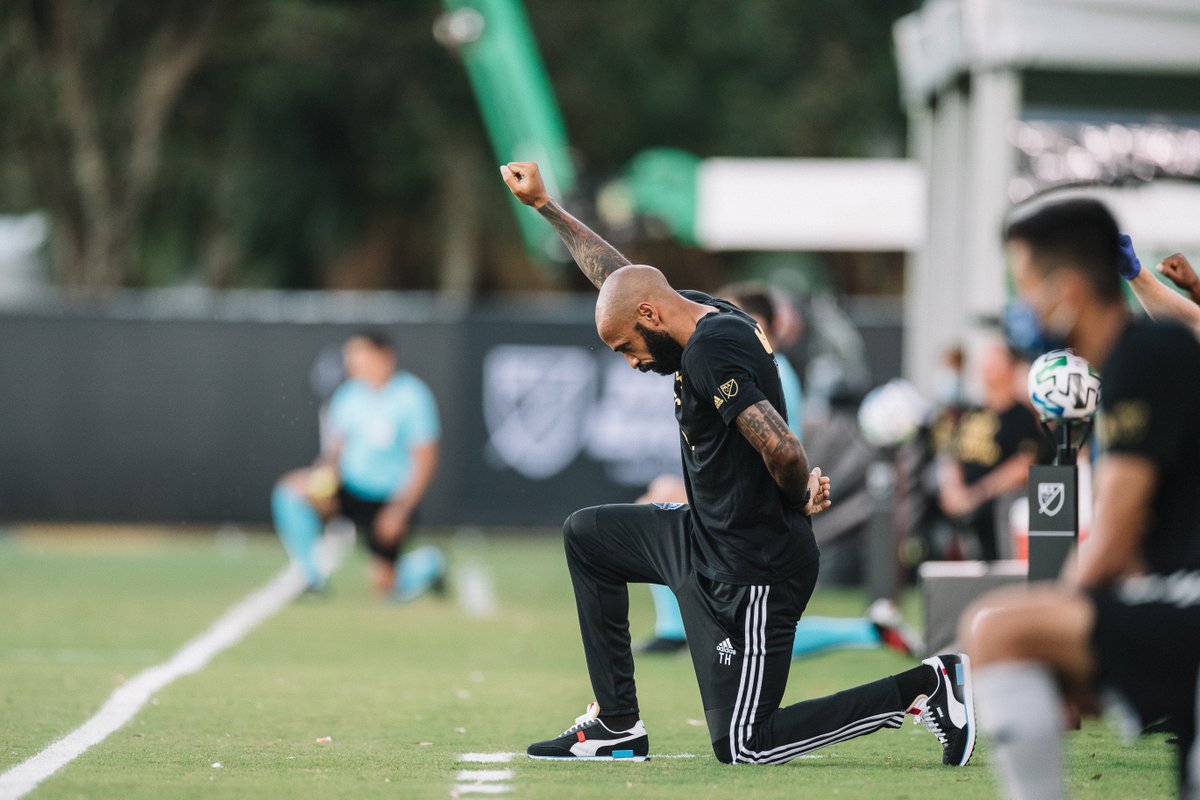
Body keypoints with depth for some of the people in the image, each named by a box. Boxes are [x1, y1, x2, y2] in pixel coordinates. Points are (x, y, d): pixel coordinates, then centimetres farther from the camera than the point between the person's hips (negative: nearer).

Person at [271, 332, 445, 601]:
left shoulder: (412, 397, -15)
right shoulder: (348, 395, 1)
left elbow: (425, 461, -15)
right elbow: (335, 448, 6)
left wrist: (400, 510, -22)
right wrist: (323, 473, -17)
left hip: (389, 498, -5)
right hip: (348, 486, 5)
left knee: (385, 584, -4)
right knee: (291, 490, -20)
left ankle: (429, 563, 30)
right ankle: (313, 578, -11)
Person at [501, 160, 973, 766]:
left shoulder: (711, 352, -23)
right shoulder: (710, 318, 7)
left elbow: (783, 451, -33)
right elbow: (616, 276, 23)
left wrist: (798, 502, -12)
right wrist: (544, 205, 28)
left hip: (751, 573, -10)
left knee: (743, 746, -4)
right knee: (586, 536, 21)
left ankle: (926, 686, -1)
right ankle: (618, 727, 20)